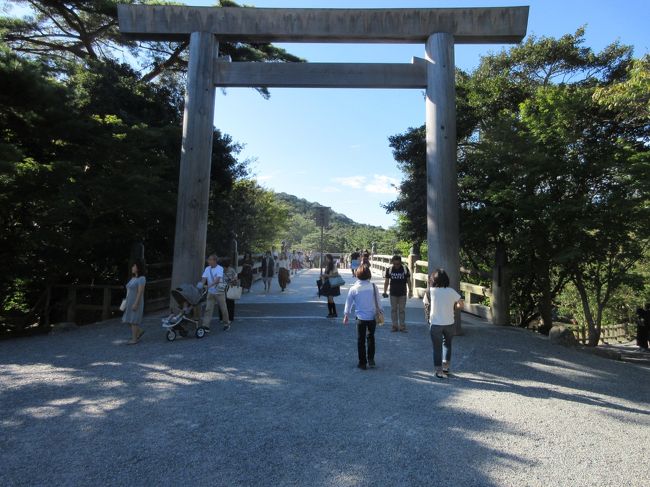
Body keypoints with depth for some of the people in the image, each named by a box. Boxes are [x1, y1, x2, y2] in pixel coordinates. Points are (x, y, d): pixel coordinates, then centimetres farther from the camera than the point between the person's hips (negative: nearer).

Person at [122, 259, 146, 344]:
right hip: (130, 303, 9)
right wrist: (126, 302, 15)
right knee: (127, 320, 10)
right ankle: (140, 331, 25)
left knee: (133, 321, -3)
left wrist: (135, 304, -24)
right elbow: (130, 291, 16)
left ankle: (134, 339, 7)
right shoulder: (133, 278, 12)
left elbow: (140, 292, -21)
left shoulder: (141, 278, -15)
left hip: (136, 303, -9)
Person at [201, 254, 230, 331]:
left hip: (219, 292, -4)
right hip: (211, 292, 4)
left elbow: (218, 279, -24)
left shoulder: (220, 268, -12)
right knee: (208, 309, -3)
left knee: (223, 309, 6)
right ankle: (206, 326, -2)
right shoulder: (207, 269, 3)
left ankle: (226, 324, 23)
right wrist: (201, 284, -27)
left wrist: (210, 285, -39)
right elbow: (204, 278, -6)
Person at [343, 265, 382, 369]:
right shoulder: (373, 287, -6)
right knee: (371, 338, 21)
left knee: (361, 340, 10)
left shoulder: (354, 288, -8)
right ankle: (371, 360, 21)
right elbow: (378, 302, 3)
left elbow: (349, 303, 3)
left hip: (361, 318, -2)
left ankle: (362, 363, 16)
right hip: (372, 317, 2)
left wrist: (346, 315, 16)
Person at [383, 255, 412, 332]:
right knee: (393, 310, 7)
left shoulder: (405, 269, -5)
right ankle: (394, 326, 16)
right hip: (393, 293, 1)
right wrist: (385, 291, -3)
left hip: (402, 293, -1)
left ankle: (402, 326, 13)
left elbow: (408, 280, 2)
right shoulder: (389, 270, -4)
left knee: (402, 310, 4)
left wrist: (410, 291, -1)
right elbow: (386, 281, 2)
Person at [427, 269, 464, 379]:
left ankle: (439, 371, 13)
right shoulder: (451, 291, -5)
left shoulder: (431, 291, -11)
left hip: (435, 324, -2)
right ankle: (446, 366, 25)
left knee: (437, 347, 9)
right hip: (449, 323, 2)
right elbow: (461, 304, -1)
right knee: (447, 343, 25)